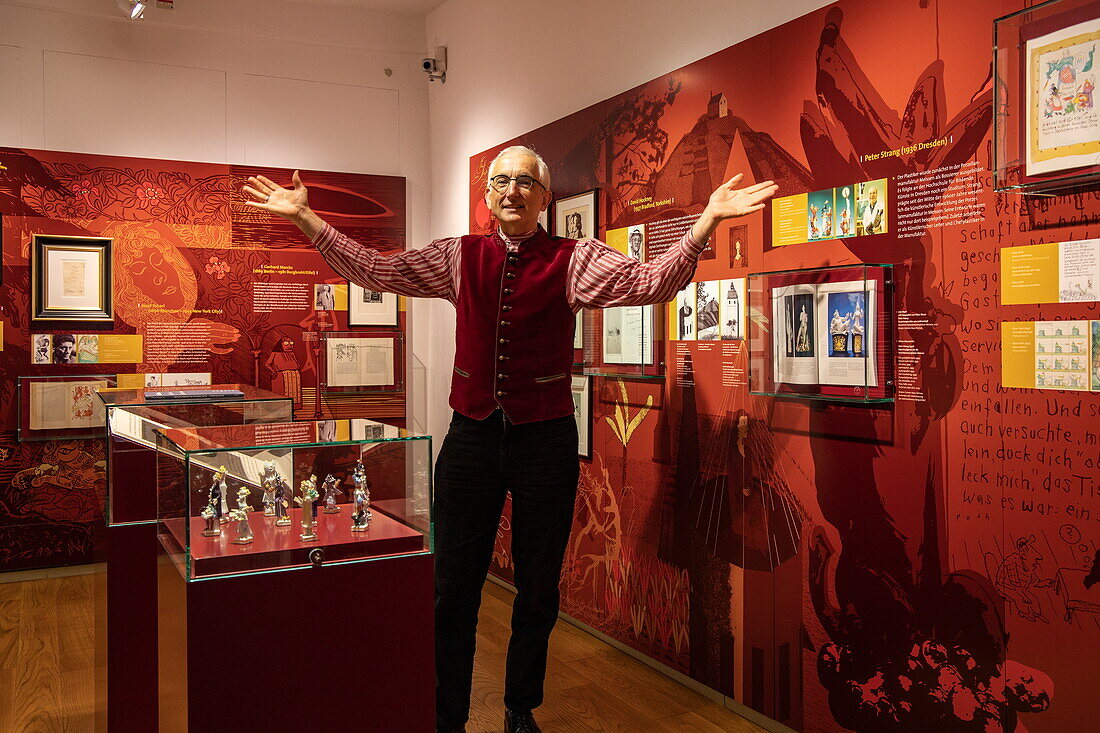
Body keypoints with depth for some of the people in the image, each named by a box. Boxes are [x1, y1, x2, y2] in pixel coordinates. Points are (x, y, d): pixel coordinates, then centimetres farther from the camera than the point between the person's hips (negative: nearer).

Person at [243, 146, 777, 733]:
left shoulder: (576, 261, -1)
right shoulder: (459, 257, 6)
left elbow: (651, 282, -14)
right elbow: (376, 270, 6)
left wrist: (707, 221, -26)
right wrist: (304, 217, 2)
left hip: (545, 439, -1)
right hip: (472, 436, 2)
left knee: (539, 587, 12)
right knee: (453, 585, 8)